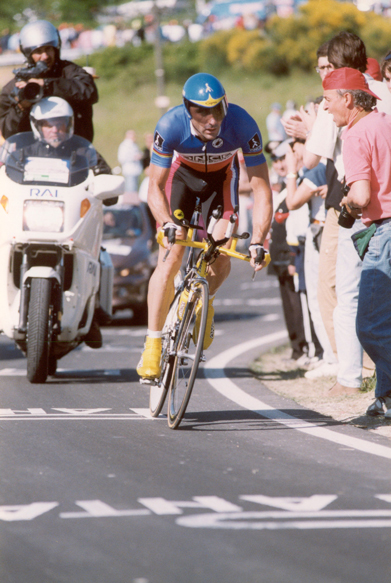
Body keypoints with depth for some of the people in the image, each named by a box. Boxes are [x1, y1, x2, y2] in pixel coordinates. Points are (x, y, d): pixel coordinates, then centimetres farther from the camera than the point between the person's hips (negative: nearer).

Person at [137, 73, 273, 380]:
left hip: (221, 176, 1)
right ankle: (152, 347, -7)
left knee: (220, 261, -14)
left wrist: (258, 241, -43)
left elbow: (262, 188, -32)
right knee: (170, 259, -15)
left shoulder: (243, 125, -36)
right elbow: (155, 187, -28)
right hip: (182, 173, -1)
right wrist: (166, 224, -47)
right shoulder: (170, 126, -36)